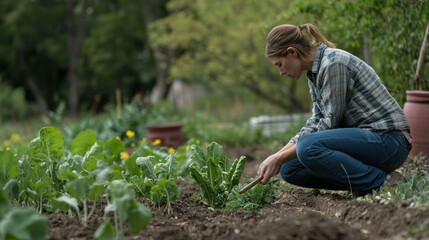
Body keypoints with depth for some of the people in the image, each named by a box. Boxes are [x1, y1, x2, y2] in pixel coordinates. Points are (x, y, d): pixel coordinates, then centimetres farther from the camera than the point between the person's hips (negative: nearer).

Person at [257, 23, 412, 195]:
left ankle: (381, 182, -15)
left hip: (389, 140, -10)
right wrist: (278, 156, -1)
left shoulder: (333, 63, -18)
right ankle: (368, 179, 3)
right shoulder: (315, 71, 11)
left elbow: (329, 123, -18)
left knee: (308, 148, -29)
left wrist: (281, 158, -13)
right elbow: (316, 122, 11)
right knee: (290, 169, 2)